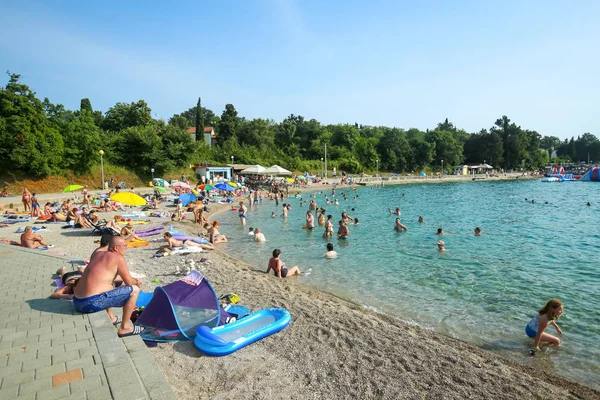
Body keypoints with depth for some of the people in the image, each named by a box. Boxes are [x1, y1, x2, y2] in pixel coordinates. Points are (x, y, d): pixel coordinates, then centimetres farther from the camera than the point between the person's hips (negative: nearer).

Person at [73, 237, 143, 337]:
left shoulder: (99, 254, 16)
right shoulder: (118, 258, -7)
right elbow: (129, 282, -5)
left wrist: (133, 280, 28)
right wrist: (136, 282, 19)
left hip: (77, 302, 9)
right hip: (93, 303, -9)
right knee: (134, 290, -3)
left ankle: (110, 317, 35)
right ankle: (125, 327, 3)